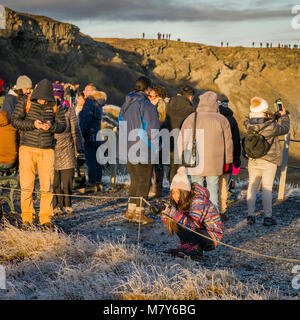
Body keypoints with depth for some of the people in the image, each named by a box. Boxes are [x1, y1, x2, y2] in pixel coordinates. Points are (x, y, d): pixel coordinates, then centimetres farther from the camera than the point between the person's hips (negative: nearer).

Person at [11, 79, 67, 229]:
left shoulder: (55, 106, 3)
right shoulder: (25, 102, -1)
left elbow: (62, 125, 6)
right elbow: (15, 120, -4)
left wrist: (51, 126, -16)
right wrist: (33, 124, -18)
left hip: (47, 150, 1)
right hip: (27, 149, -1)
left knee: (47, 187, -1)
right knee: (26, 186, -1)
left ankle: (46, 219, 7)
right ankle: (27, 218, 9)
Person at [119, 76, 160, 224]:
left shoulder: (126, 105, 10)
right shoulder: (146, 105, -15)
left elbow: (121, 127, 15)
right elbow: (151, 129, -18)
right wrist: (154, 148, -6)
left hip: (129, 150, 7)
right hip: (143, 151, -7)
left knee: (135, 181, 17)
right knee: (144, 181, 2)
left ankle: (130, 211, 16)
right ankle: (139, 213, 3)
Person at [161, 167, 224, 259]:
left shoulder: (198, 200, -25)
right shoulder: (180, 201, -2)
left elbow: (191, 224, -35)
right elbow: (165, 218, 1)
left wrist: (173, 212, -38)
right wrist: (167, 210, -21)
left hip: (212, 235, -8)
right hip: (199, 230, 8)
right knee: (172, 220, -8)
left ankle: (196, 248, -14)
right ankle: (186, 245, -3)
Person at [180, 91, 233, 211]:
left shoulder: (191, 119, -2)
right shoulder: (222, 120, 2)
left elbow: (183, 141, 1)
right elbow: (228, 143, 7)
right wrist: (227, 161, 16)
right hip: (215, 163, 1)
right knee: (213, 188, 9)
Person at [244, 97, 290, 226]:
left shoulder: (249, 125, -8)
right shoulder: (271, 127, -19)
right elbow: (285, 129, 0)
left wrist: (270, 118, 13)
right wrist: (284, 116, 15)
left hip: (253, 161, 4)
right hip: (269, 162, -4)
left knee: (252, 187, 12)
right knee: (267, 189, 3)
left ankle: (250, 215, 13)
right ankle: (268, 217, 9)